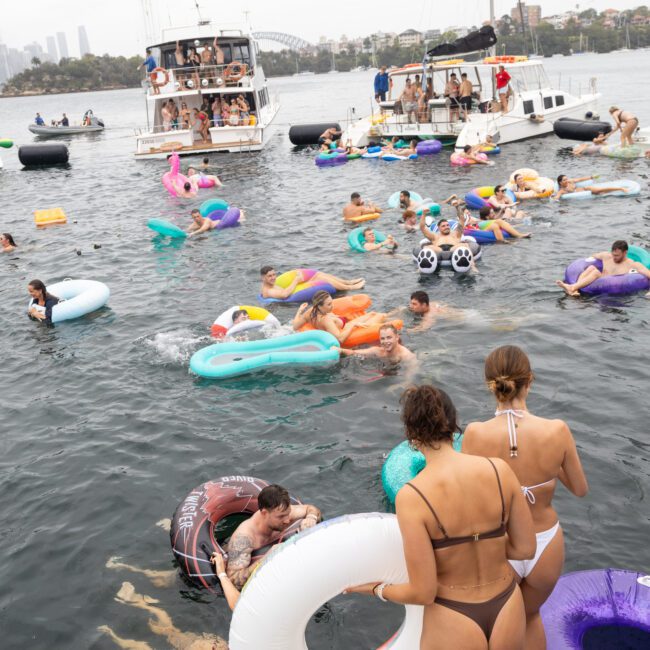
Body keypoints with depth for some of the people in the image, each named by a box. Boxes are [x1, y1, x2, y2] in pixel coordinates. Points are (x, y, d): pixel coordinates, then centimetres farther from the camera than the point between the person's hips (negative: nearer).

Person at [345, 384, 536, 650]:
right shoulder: (500, 469, -12)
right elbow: (526, 548, -3)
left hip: (453, 626, -3)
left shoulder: (412, 496, -23)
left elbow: (423, 592, -18)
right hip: (507, 611, 4)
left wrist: (379, 589, 1)